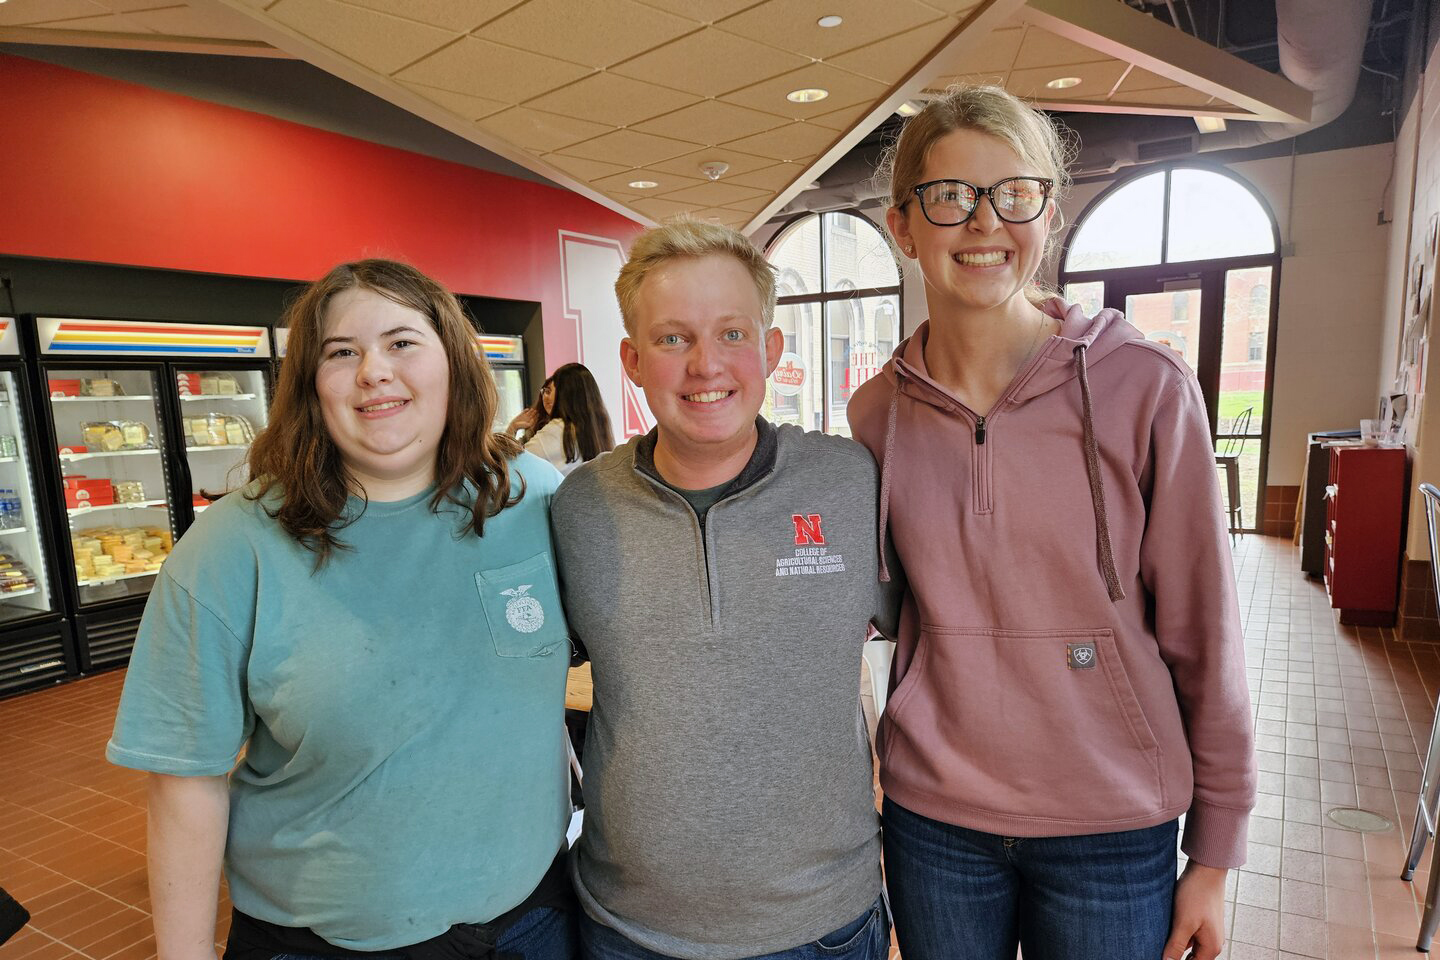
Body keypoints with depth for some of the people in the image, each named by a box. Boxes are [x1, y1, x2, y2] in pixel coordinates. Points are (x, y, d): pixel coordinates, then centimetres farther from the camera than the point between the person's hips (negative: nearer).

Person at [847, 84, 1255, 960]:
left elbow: (1200, 631, -7)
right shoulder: (876, 412, -4)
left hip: (1113, 828, -1)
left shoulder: (1145, 389, -12)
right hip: (931, 820, 2)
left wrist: (1216, 852, -2)